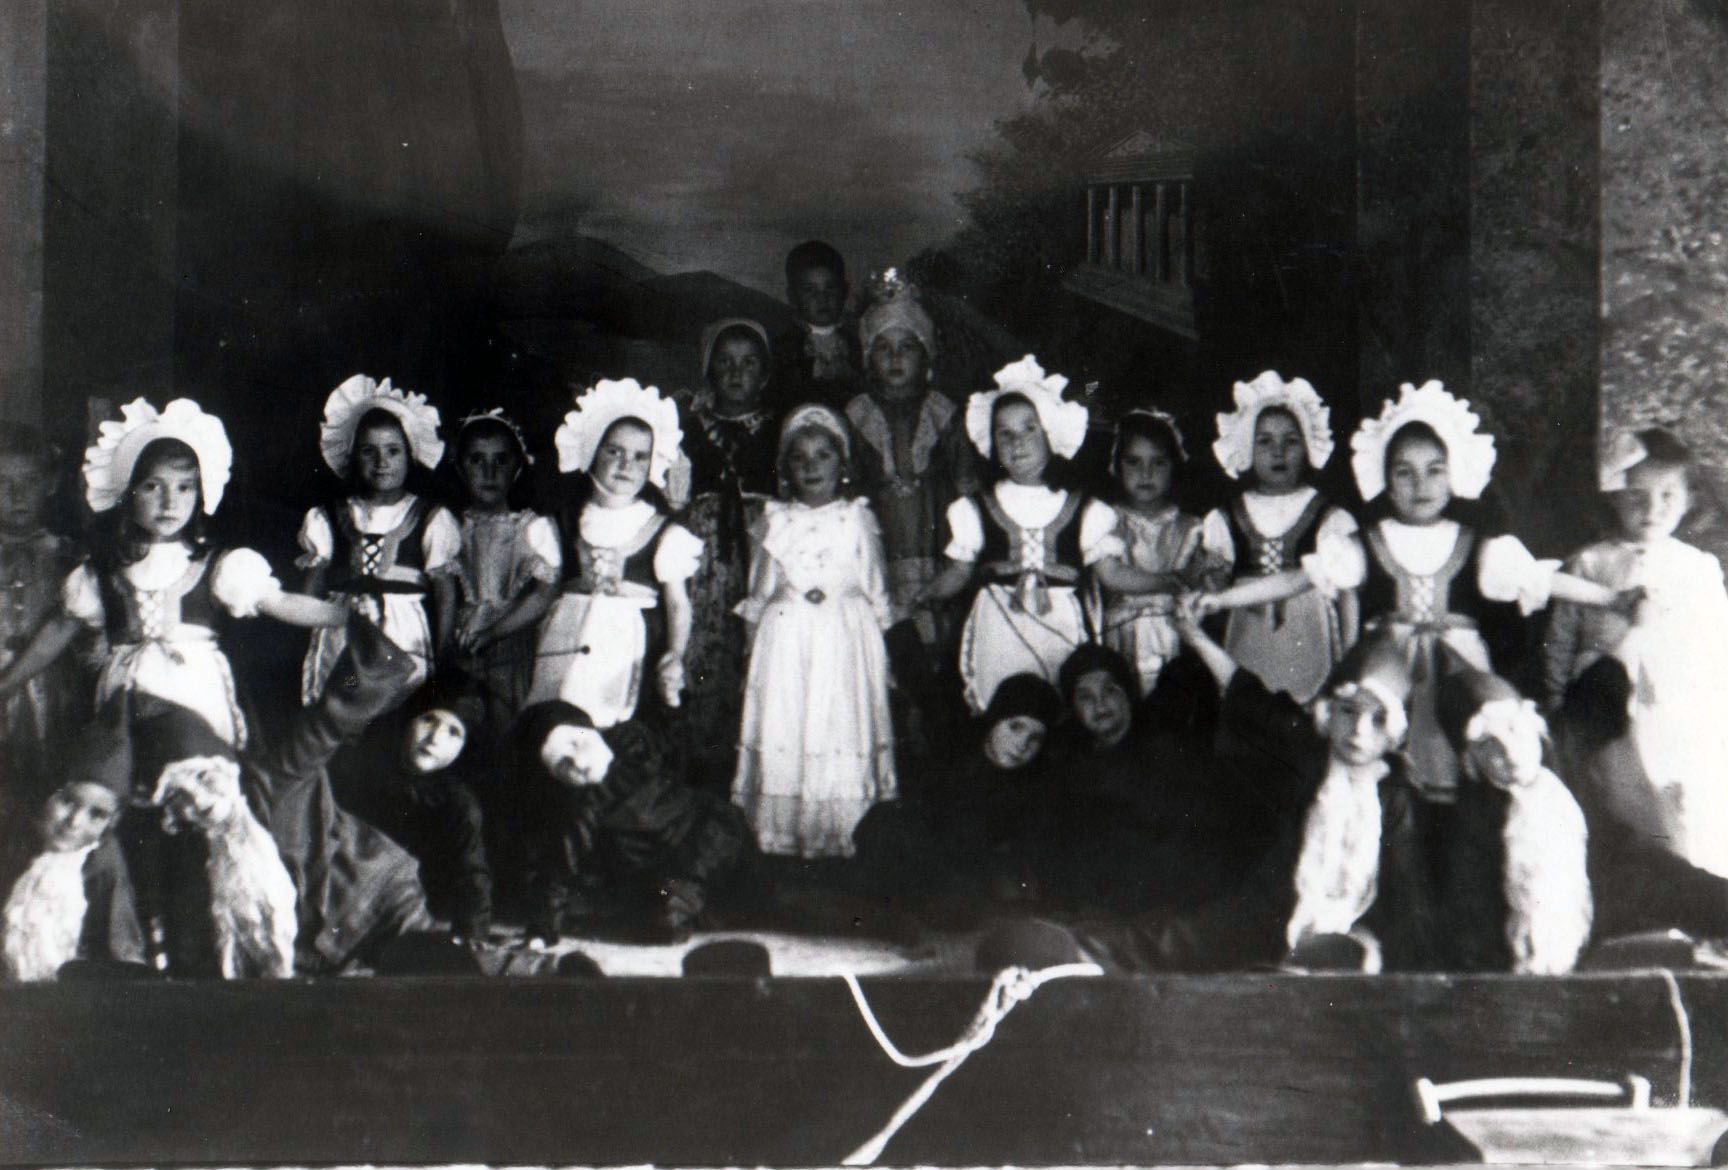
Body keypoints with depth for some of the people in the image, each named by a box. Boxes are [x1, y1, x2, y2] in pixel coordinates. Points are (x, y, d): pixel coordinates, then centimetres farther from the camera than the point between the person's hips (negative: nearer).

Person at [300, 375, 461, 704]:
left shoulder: (431, 519, 7)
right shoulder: (327, 519, 12)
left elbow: (446, 594, 5)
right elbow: (310, 591, 10)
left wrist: (442, 659, -1)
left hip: (406, 640, -1)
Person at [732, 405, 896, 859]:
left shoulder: (857, 519, 6)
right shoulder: (775, 520, 9)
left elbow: (875, 592, 9)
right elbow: (759, 594, 12)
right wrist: (753, 650, 8)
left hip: (846, 639, -1)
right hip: (784, 640, 1)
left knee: (842, 732, -5)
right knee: (780, 737, -4)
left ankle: (841, 837, 0)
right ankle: (779, 836, 2)